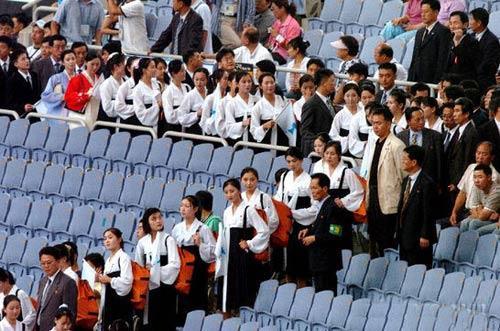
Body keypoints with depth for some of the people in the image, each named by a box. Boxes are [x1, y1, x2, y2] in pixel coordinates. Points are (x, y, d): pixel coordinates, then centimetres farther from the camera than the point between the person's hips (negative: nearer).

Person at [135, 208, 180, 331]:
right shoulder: (142, 242, 7)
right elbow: (138, 266, 14)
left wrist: (154, 271, -14)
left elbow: (175, 265, -13)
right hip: (150, 287, 4)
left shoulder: (168, 239, -5)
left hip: (165, 285, -4)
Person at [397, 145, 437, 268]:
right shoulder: (406, 180, 13)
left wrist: (425, 236, -17)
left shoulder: (427, 183, -16)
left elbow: (429, 212, -16)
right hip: (405, 237, 9)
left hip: (418, 238, -9)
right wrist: (399, 232, 17)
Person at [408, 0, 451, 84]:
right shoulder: (420, 32, 21)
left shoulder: (443, 31, -4)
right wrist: (410, 80, 13)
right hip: (416, 79, 7)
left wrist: (437, 81, -16)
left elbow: (442, 59, -10)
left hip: (431, 80, -7)